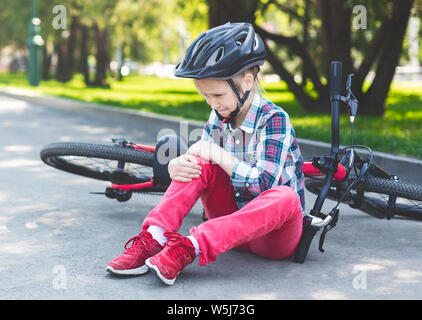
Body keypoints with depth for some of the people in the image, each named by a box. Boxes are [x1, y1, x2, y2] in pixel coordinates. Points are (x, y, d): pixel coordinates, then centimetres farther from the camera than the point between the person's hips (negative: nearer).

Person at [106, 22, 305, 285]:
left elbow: (264, 184, -27)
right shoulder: (218, 119, 2)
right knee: (200, 163, -16)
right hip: (232, 221, 5)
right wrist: (176, 166, -24)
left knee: (285, 197, -39)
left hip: (274, 233, -5)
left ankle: (191, 247, -46)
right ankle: (154, 239, -28)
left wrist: (219, 154, -23)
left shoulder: (275, 119, -16)